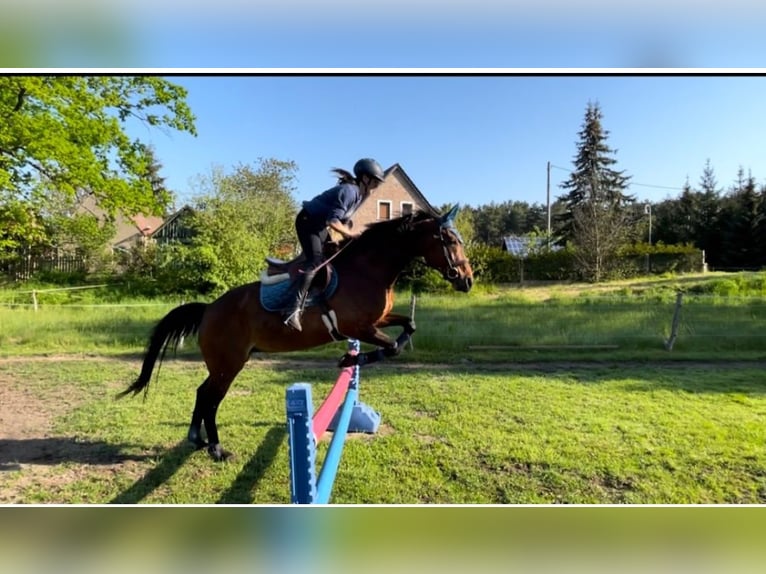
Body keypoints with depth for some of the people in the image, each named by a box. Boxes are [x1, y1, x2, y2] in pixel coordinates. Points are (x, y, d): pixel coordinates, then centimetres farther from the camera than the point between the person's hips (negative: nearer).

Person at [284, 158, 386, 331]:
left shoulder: (358, 194, 6)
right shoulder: (349, 191, -24)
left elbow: (344, 219, 9)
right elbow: (332, 221, -28)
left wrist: (348, 235, -4)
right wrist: (351, 234, -20)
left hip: (321, 225, 11)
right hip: (308, 222, -11)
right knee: (316, 261, -22)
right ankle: (295, 309, -29)